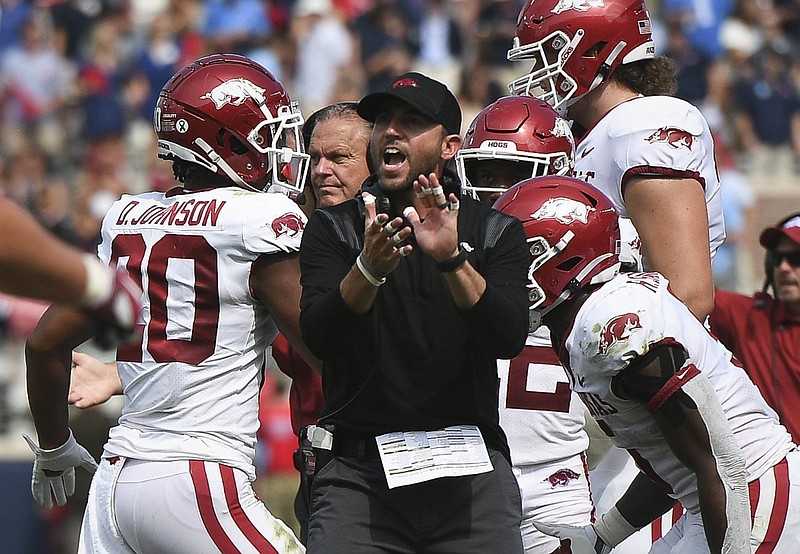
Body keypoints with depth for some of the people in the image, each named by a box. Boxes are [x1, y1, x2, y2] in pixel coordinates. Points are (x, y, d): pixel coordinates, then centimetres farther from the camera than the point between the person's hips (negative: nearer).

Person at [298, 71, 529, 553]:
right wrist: (368, 268, -26)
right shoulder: (335, 229, 8)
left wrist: (452, 259, -22)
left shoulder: (496, 232, 9)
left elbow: (509, 340, -8)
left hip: (469, 471, 1)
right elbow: (320, 338, -8)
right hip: (359, 471, 0)